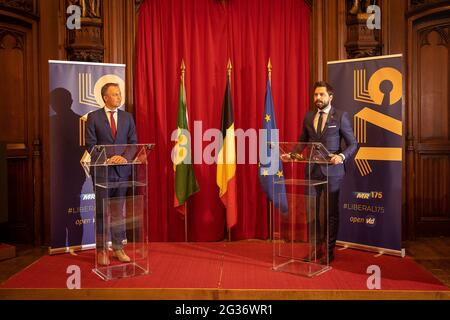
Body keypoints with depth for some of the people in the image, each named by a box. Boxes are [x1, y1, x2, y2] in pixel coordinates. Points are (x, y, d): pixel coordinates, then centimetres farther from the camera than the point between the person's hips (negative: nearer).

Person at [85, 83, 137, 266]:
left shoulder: (127, 117, 10)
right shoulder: (93, 117, 1)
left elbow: (133, 143, 5)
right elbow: (90, 145, -4)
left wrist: (124, 157, -13)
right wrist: (107, 159, -15)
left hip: (122, 170, 3)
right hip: (101, 171, -3)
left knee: (119, 211, 9)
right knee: (101, 212, 4)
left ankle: (118, 248, 18)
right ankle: (101, 250, 13)